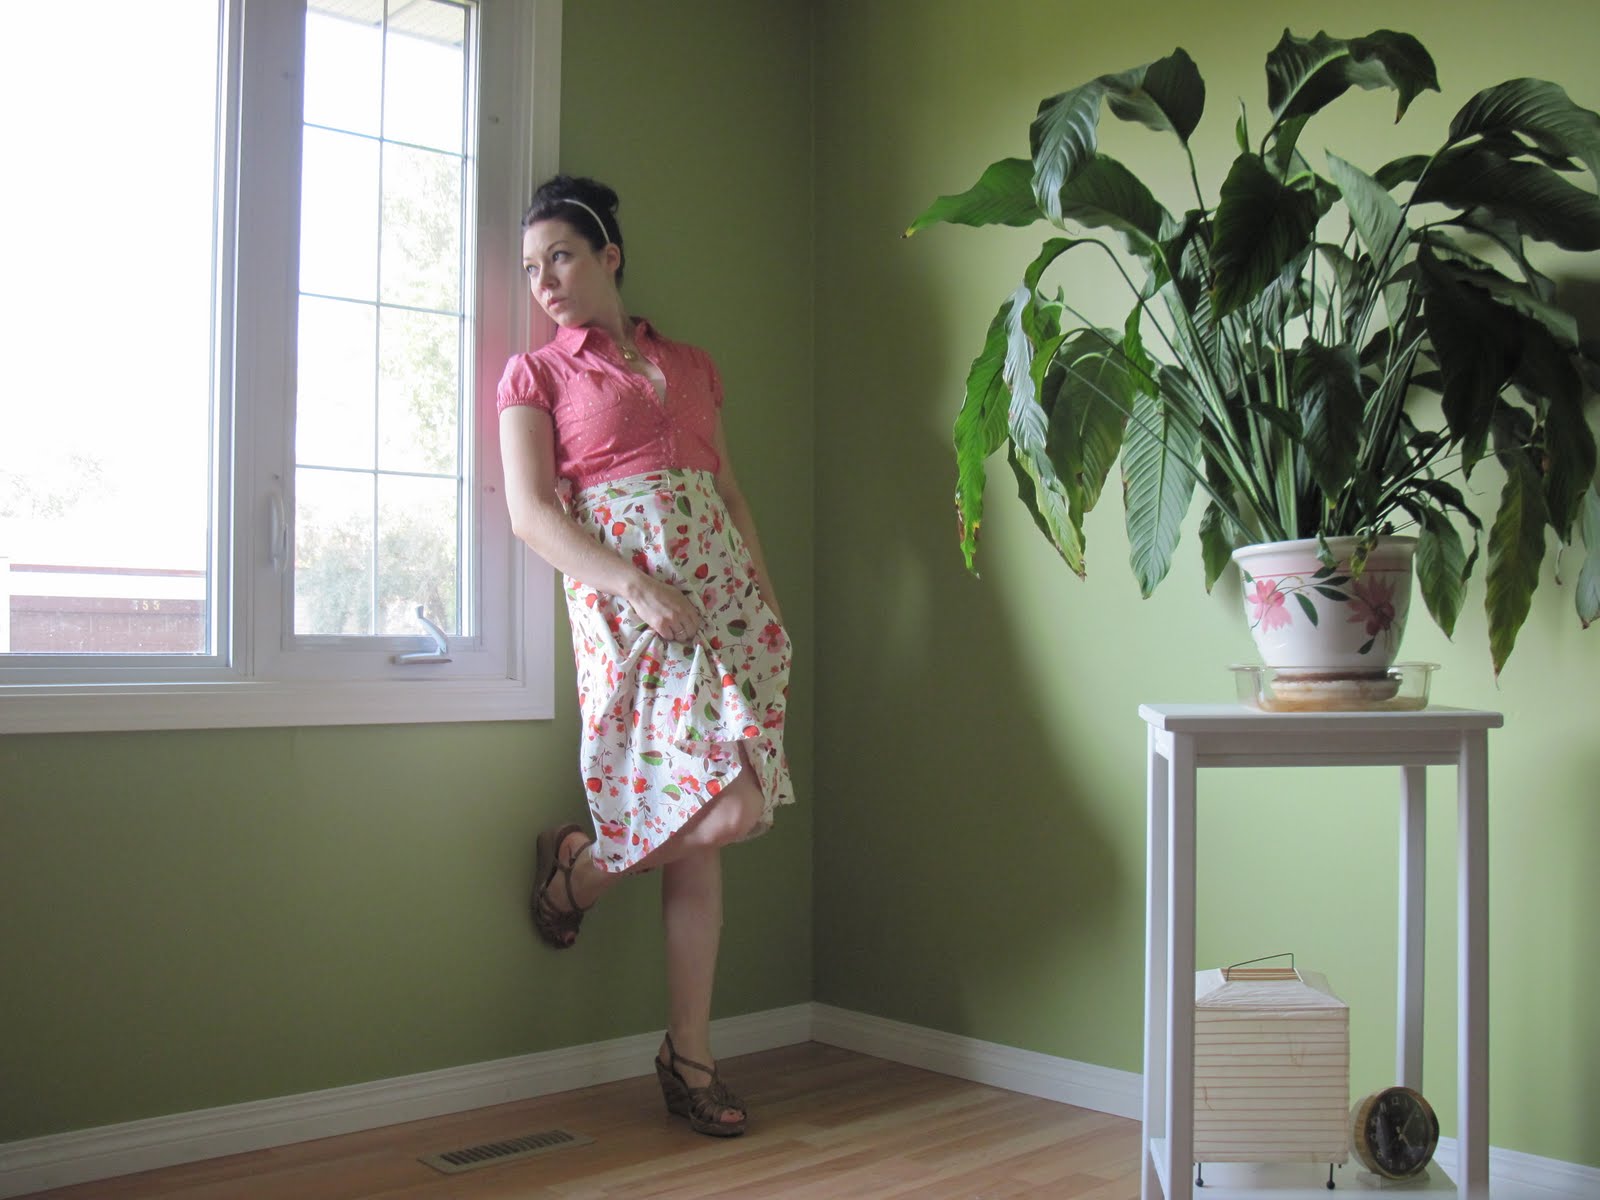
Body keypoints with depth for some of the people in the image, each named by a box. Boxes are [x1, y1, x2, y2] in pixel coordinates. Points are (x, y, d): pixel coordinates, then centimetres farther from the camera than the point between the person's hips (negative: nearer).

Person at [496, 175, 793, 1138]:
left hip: (725, 594, 4)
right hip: (626, 601, -4)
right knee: (726, 812, -17)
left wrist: (769, 605, 8)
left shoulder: (692, 365, 20)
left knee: (702, 832, 1)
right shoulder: (535, 374, 7)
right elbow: (531, 512, -5)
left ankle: (689, 1058, 12)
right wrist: (639, 589, -17)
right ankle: (575, 867, 12)